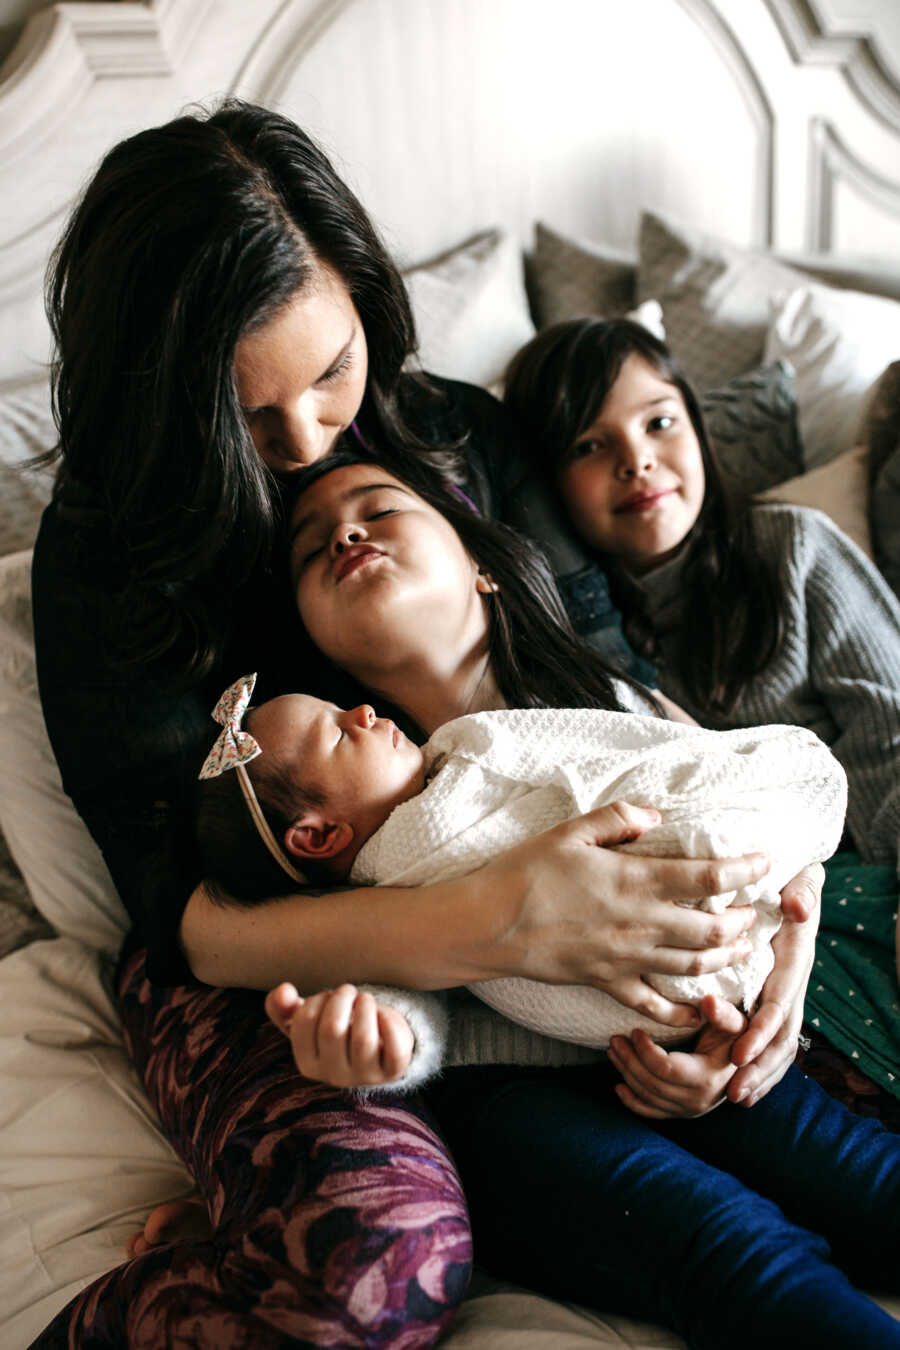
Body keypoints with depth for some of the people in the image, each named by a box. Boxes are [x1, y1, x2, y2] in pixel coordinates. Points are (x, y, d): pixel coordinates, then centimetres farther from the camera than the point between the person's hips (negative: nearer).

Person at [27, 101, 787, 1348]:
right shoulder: (104, 554, -11)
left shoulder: (462, 436, 1)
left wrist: (784, 879, -17)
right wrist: (500, 923, -34)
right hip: (253, 959, -5)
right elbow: (188, 913, -18)